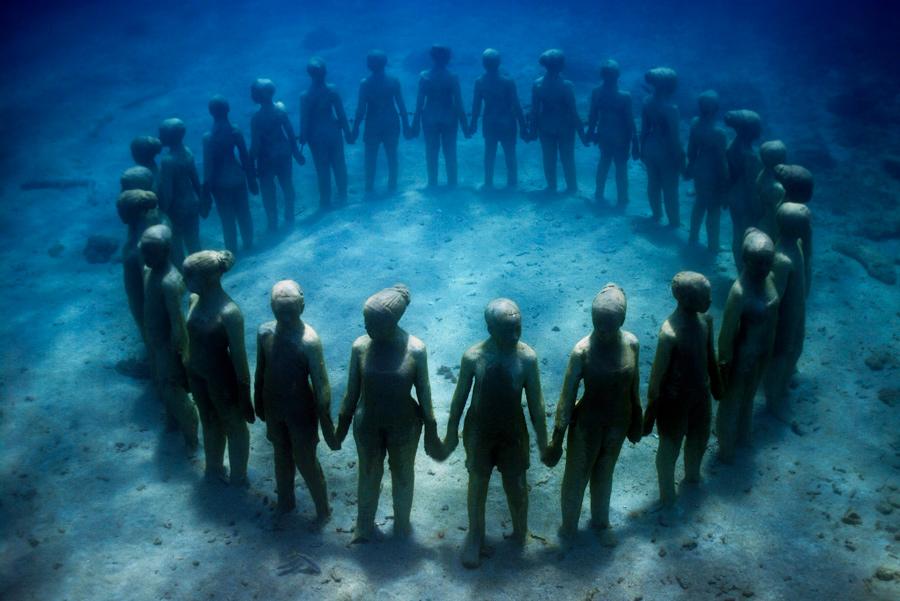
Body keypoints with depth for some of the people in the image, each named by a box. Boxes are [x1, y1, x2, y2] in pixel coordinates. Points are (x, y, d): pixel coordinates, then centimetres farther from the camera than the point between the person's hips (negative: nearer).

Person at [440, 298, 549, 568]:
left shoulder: (527, 357, -20)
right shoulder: (473, 357, -21)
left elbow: (535, 401, -9)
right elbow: (460, 397, -7)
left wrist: (542, 439, -2)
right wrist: (452, 432, 2)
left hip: (513, 431, 0)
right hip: (479, 431, 0)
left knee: (517, 486, 15)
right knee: (478, 484, 17)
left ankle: (520, 533, 42)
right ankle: (475, 535, 40)